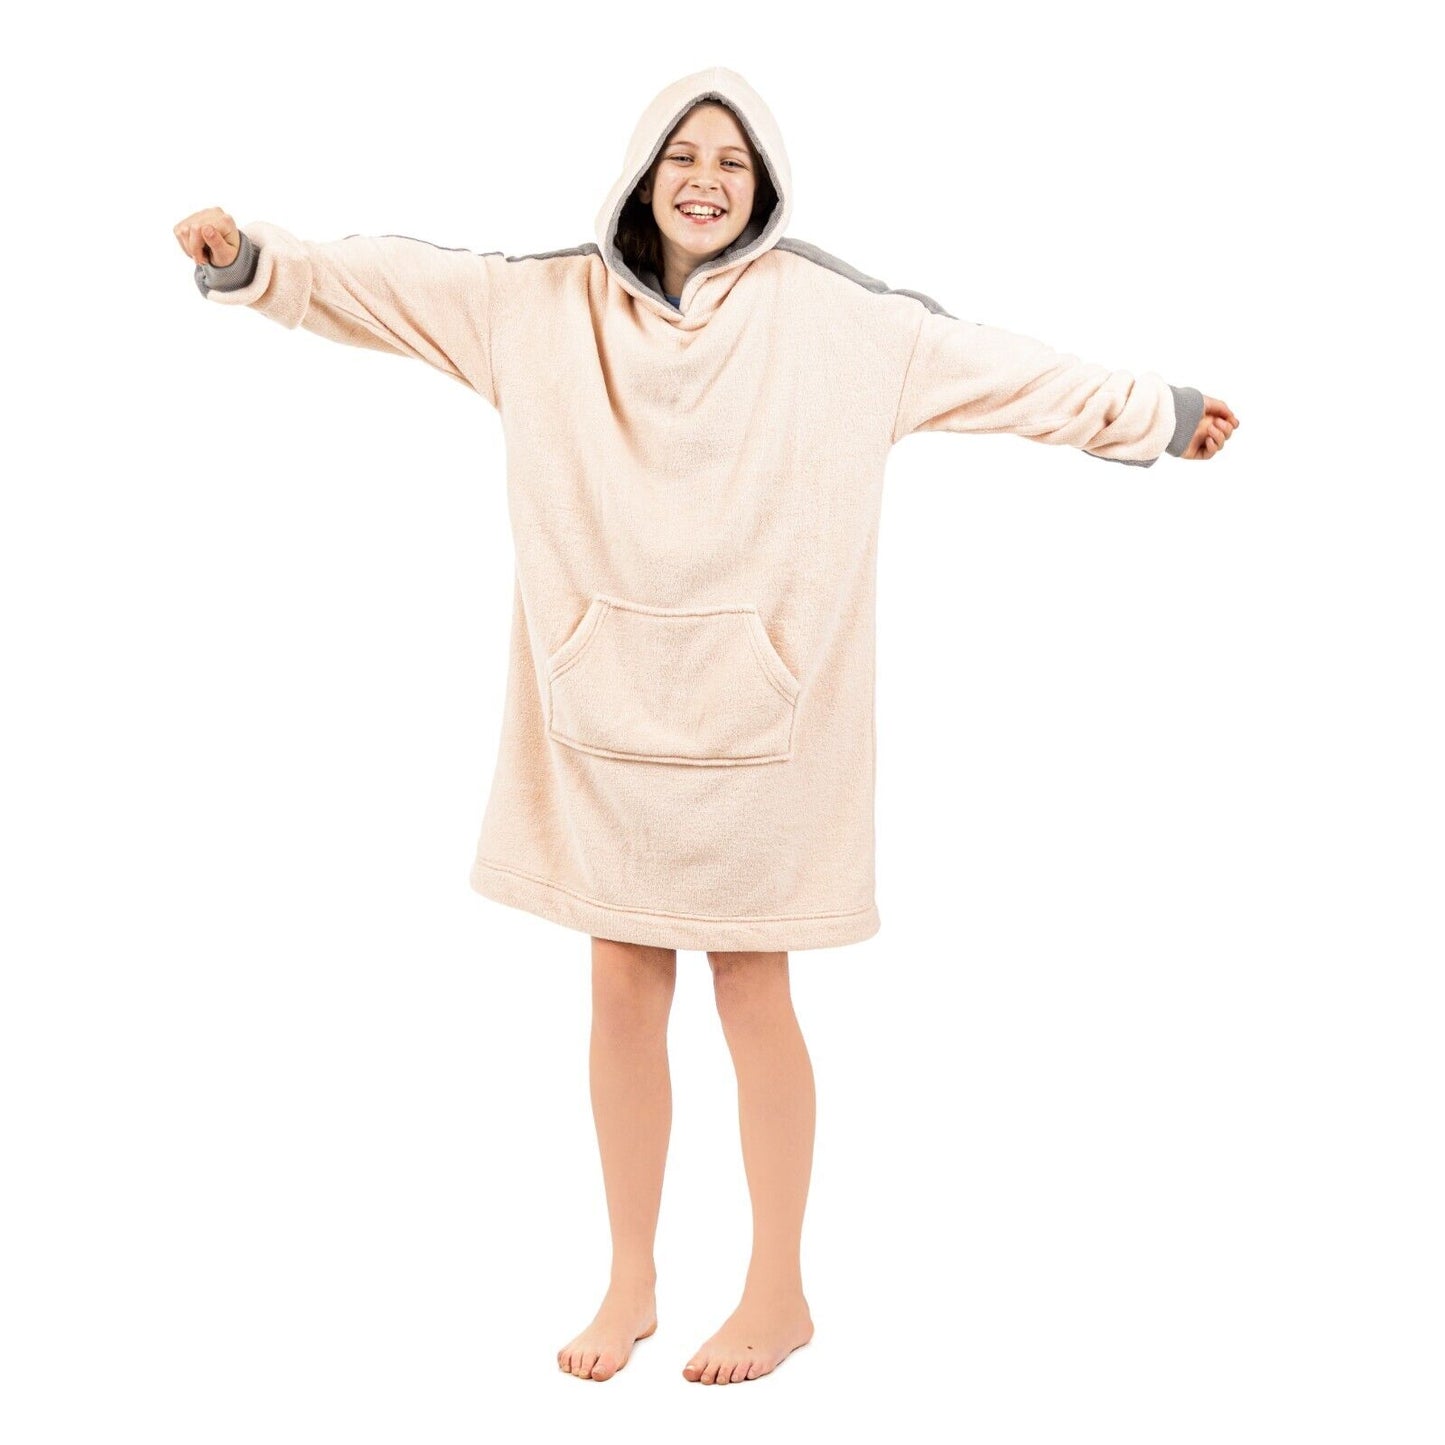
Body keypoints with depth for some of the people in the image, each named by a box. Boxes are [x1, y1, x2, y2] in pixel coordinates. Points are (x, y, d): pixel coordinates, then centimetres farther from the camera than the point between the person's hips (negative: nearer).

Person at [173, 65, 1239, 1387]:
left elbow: (1001, 364, 3)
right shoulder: (545, 307, 5)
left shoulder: (839, 320, -1)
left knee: (752, 994, 3)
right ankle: (631, 1284, 25)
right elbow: (389, 282, 5)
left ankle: (778, 1292, 21)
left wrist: (1156, 413, 5)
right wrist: (252, 259, -5)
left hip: (756, 716, -3)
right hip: (609, 710, 3)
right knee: (625, 992, 9)